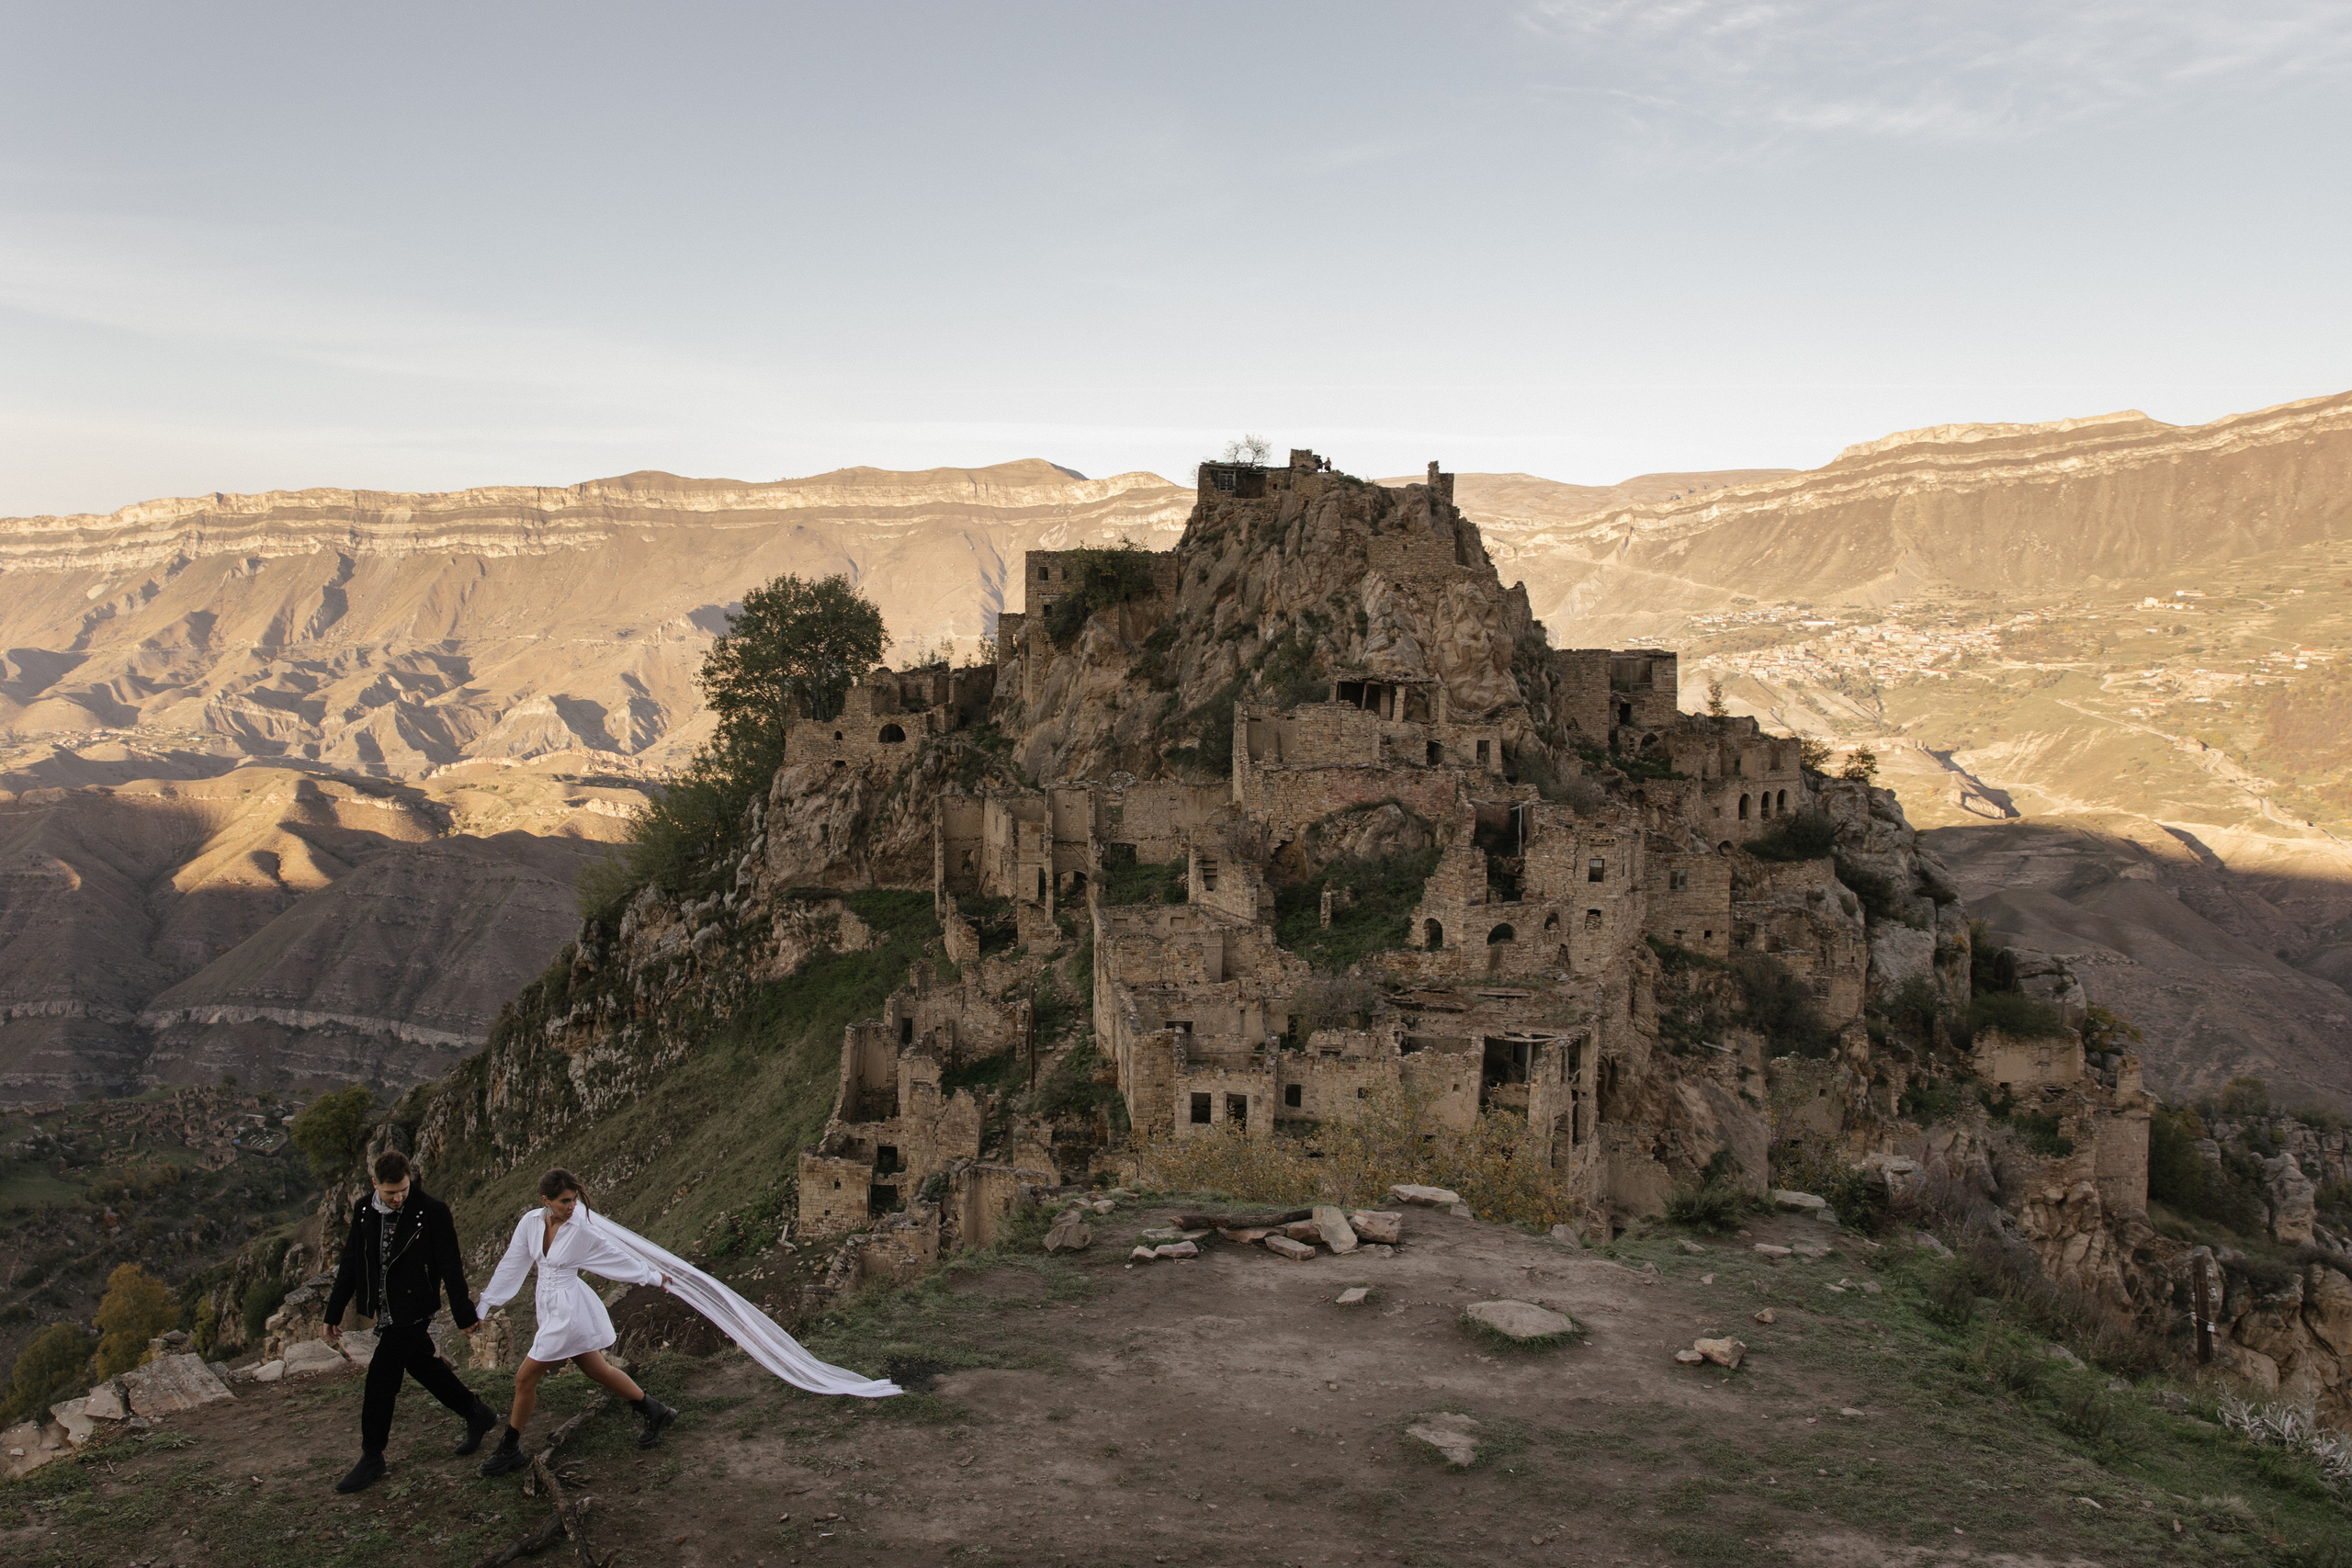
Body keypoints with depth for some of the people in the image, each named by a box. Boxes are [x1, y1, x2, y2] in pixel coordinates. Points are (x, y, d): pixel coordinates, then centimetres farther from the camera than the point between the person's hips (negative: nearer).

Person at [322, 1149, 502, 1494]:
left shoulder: (432, 1211, -16)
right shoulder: (363, 1210, 0)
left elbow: (450, 1266, -10)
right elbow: (350, 1263, 10)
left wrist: (465, 1315, -6)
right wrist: (334, 1312, 13)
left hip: (412, 1309, -6)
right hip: (384, 1310, 6)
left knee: (380, 1379, -5)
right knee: (422, 1365, 17)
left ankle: (372, 1459, 12)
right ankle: (478, 1415, 34)